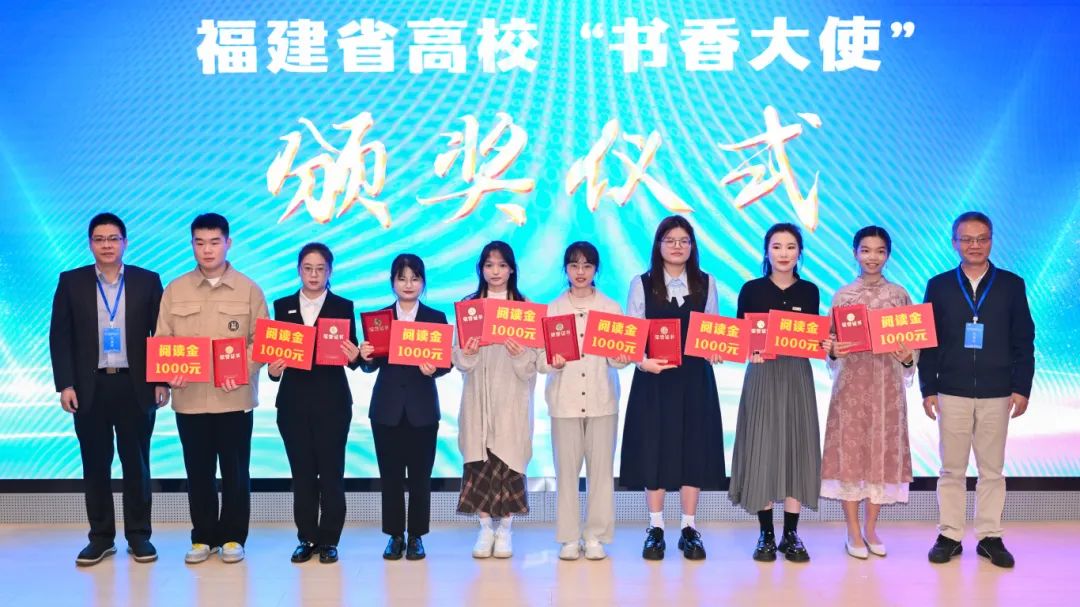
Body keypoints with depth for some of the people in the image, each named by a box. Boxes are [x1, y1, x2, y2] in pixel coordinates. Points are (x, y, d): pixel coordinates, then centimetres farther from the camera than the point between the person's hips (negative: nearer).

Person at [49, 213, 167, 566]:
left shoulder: (148, 281, 4)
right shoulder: (71, 282, 5)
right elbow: (60, 337, 2)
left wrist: (162, 381, -3)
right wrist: (65, 384, -6)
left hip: (135, 385, -1)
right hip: (90, 387, 1)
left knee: (136, 463, 5)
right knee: (95, 465, 7)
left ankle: (138, 536, 15)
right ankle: (101, 537, 17)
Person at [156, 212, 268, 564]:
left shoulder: (249, 290, 2)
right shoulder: (175, 290, 7)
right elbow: (162, 341, 6)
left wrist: (243, 371, -16)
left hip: (235, 396, -1)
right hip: (189, 397, 2)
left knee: (235, 470, 5)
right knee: (198, 471, 9)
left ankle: (232, 537, 17)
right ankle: (203, 537, 22)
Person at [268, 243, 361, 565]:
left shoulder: (343, 307, 3)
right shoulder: (283, 306, 9)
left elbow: (351, 355, -2)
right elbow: (275, 349, 6)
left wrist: (353, 356, -24)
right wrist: (273, 368, -14)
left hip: (331, 402, -2)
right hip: (294, 401, 2)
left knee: (331, 472, 2)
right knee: (301, 472, 7)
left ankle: (329, 540, 11)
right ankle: (307, 538, 17)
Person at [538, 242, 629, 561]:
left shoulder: (612, 308, 8)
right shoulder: (552, 309, 7)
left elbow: (619, 357, 4)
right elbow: (540, 358, 1)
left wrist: (621, 358, -18)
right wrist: (552, 363, -20)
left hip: (602, 399, 0)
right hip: (564, 399, 0)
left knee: (601, 468, 1)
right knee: (566, 469, 1)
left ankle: (595, 536, 10)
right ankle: (569, 537, 10)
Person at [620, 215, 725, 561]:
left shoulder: (706, 284, 7)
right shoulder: (642, 284, 2)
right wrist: (642, 361, -20)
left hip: (695, 378, 2)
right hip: (654, 378, -1)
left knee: (694, 449, 3)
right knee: (654, 449, 1)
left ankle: (689, 529, 13)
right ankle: (655, 529, 12)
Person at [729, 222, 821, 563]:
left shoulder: (809, 291, 7)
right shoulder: (752, 289, 2)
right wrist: (751, 351, -17)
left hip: (798, 376, 2)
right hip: (762, 375, -2)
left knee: (797, 449, 2)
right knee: (762, 450, -1)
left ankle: (791, 535, 10)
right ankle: (766, 535, 8)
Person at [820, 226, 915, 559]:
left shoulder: (899, 294, 5)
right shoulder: (842, 295, 3)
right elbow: (832, 340, 4)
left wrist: (908, 357, -13)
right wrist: (833, 351, -17)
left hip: (887, 382, 1)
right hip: (852, 380, -1)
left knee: (883, 450, 5)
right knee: (850, 449, 0)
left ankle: (871, 529, 18)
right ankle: (853, 532, 10)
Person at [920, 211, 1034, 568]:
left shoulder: (1012, 285, 4)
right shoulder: (939, 286, 4)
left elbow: (1023, 342, 4)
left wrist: (1021, 388, -2)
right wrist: (928, 388, -2)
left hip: (997, 394, 0)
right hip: (952, 392, 0)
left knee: (992, 469, 7)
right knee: (952, 469, 5)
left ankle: (990, 537, 16)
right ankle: (949, 536, 13)